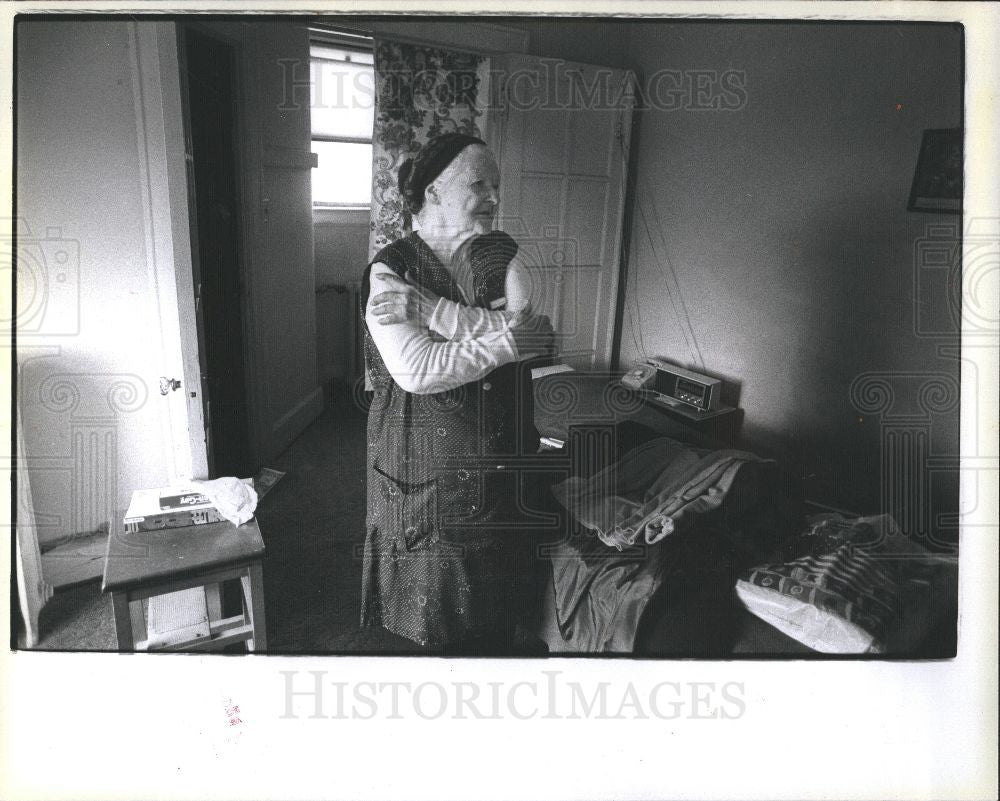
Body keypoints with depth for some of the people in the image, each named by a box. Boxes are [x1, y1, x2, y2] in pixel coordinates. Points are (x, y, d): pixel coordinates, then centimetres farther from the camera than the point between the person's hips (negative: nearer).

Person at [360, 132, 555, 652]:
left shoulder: (502, 259, 3)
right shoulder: (389, 271, -9)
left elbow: (529, 331, -16)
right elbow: (415, 371, -22)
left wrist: (430, 308, -22)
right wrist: (507, 340, -21)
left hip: (499, 459, 4)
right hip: (422, 461, -3)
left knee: (495, 592, 17)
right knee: (429, 586, 11)